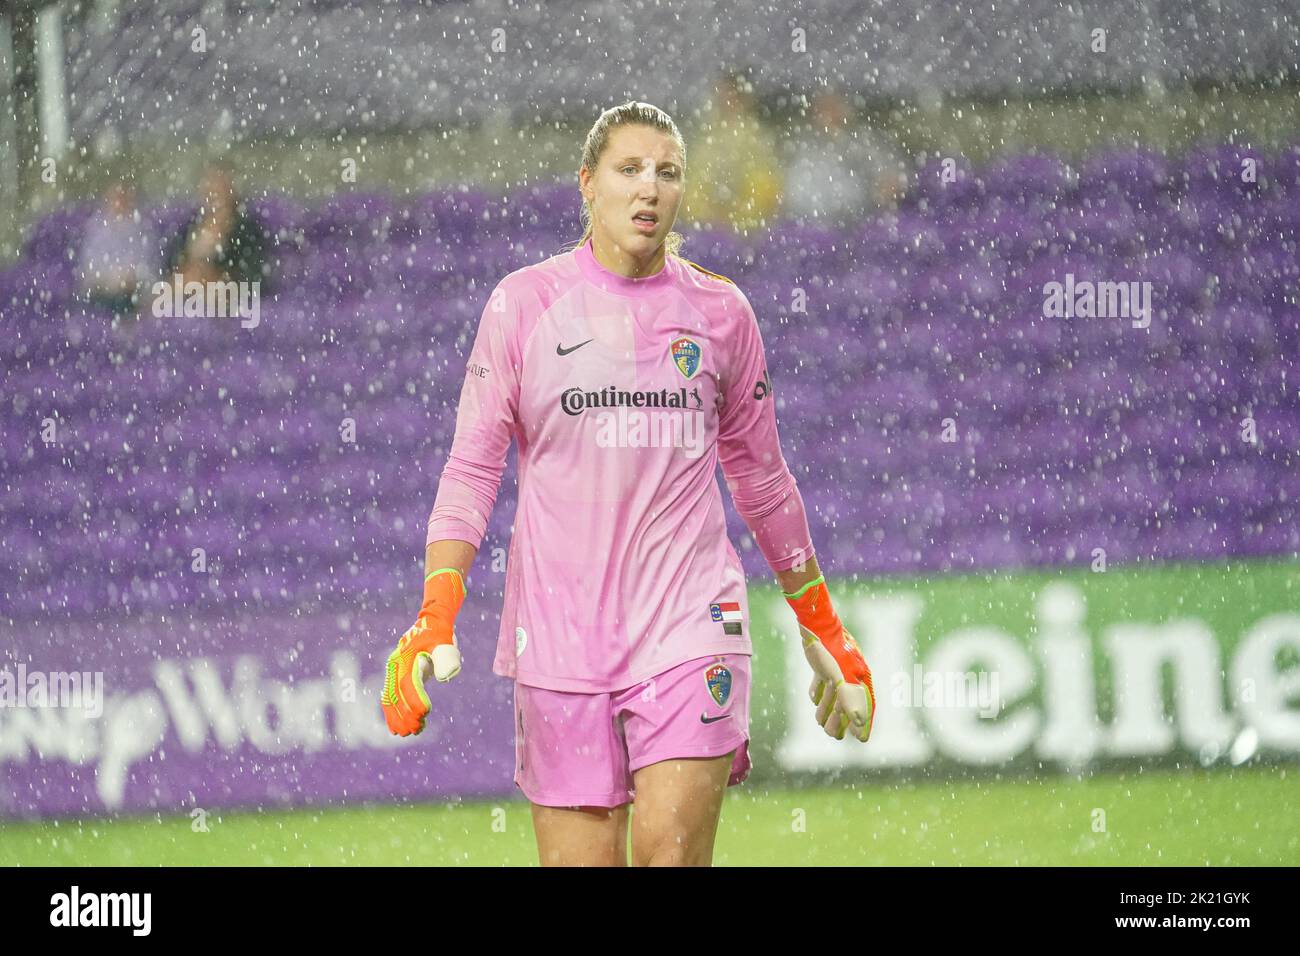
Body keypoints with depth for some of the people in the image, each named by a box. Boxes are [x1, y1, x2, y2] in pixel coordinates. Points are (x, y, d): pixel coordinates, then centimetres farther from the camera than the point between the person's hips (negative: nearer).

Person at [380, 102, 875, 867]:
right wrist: (434, 620, -10)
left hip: (690, 625, 0)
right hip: (559, 625, 0)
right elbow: (471, 468, 3)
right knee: (580, 857, -2)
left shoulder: (720, 311, 7)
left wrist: (824, 632, 22)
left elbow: (762, 479, 18)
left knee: (672, 850, -16)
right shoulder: (524, 302, 3)